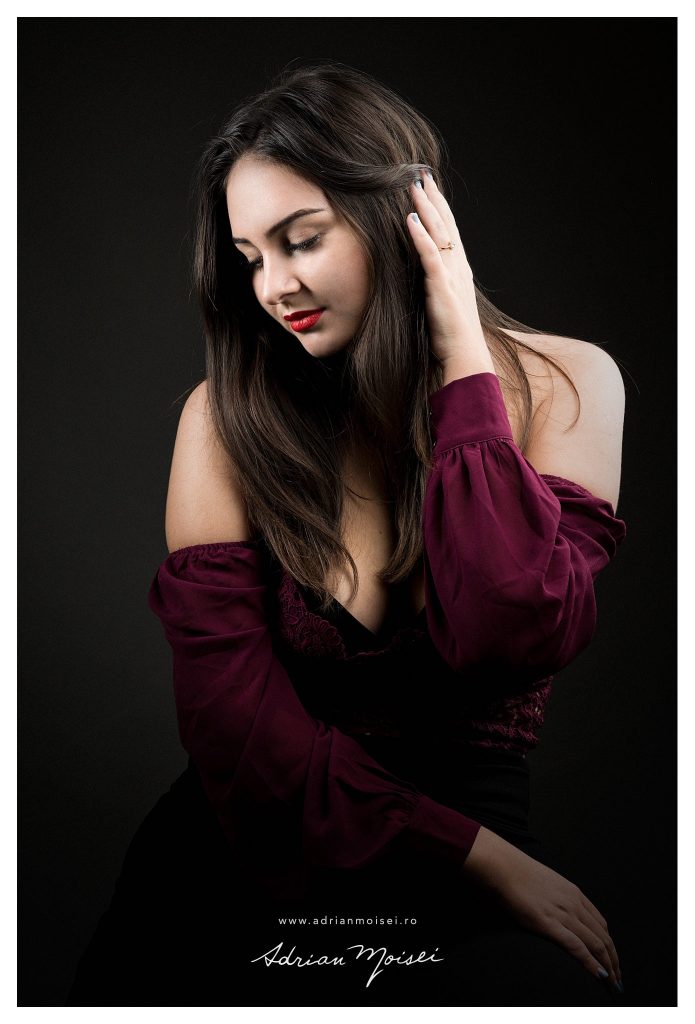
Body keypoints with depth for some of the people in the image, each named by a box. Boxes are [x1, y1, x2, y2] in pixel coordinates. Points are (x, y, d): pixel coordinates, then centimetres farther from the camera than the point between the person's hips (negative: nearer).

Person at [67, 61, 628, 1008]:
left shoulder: (561, 386, 0)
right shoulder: (227, 416, -1)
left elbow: (511, 637, -17)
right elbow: (234, 718, -7)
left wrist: (464, 360, -14)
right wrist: (480, 859, -13)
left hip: (475, 813, 0)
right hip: (264, 838, 1)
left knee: (534, 987, -30)